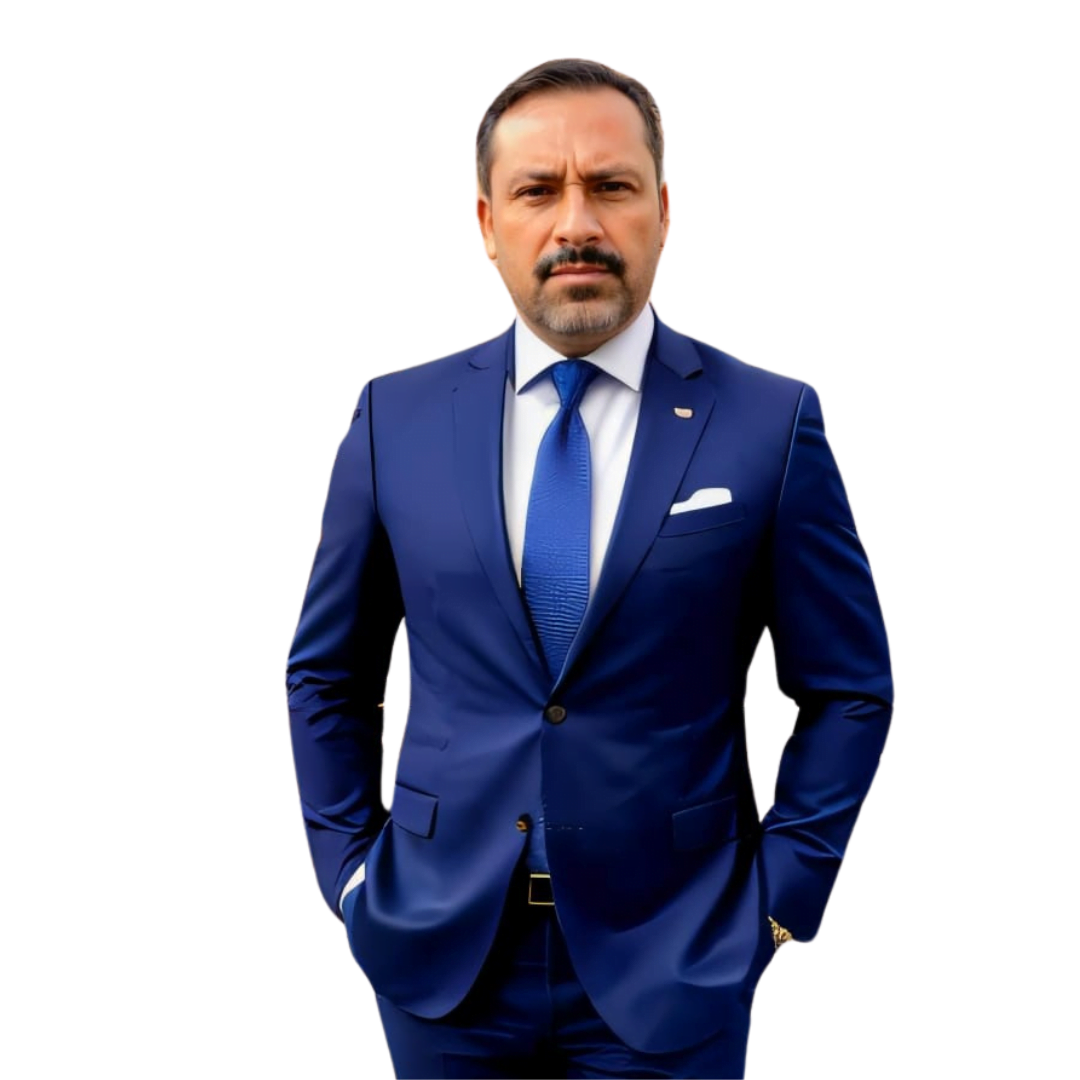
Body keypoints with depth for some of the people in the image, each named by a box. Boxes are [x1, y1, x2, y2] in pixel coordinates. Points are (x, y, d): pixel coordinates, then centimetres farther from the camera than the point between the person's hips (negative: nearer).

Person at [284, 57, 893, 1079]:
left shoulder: (772, 421, -6)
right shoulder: (395, 417, -1)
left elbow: (849, 691, 0)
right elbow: (324, 674, 9)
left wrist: (779, 891, -4)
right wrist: (348, 868, 4)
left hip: (668, 960, -2)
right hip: (437, 951, 2)